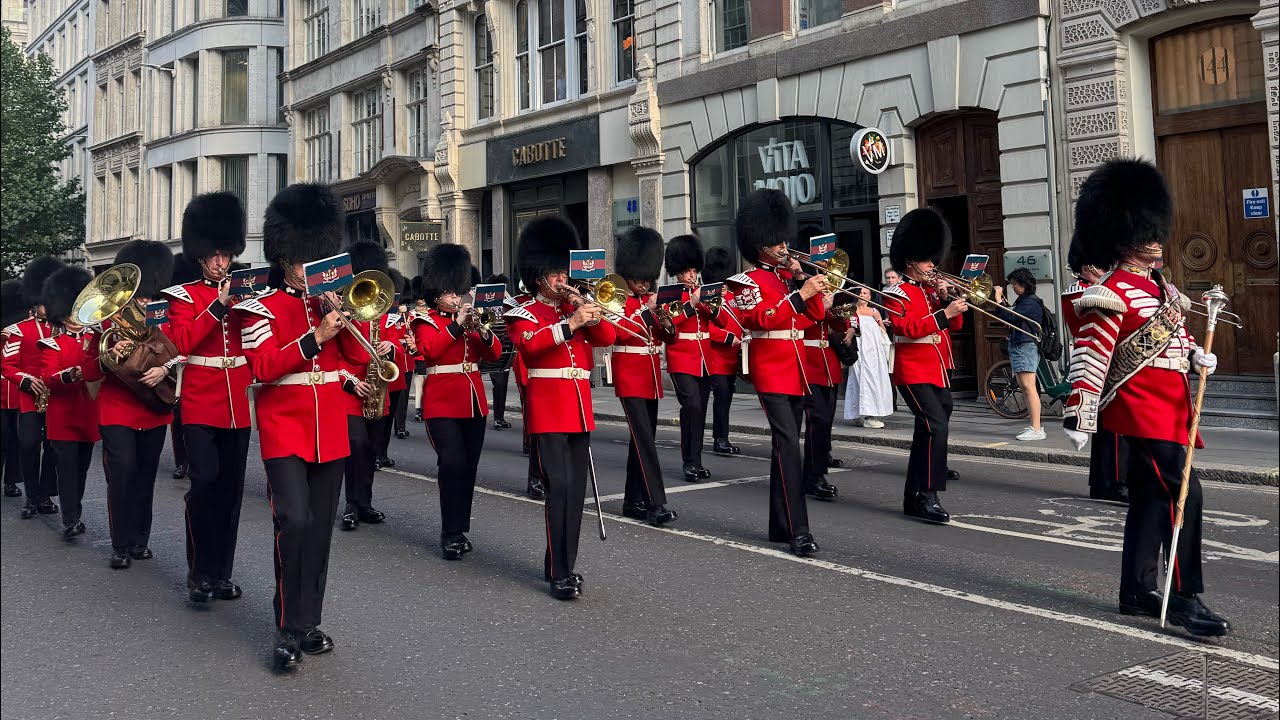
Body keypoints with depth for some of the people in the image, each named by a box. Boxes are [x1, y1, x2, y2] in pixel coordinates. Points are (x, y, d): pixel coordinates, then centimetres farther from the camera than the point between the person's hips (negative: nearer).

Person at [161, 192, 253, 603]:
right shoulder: (184, 295, 2)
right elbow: (181, 342, -15)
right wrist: (218, 306, -17)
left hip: (237, 407, 4)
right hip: (201, 406, -4)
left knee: (231, 490, 6)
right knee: (205, 482, -14)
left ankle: (221, 573, 15)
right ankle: (198, 574, -4)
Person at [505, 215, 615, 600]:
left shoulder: (575, 308, 17)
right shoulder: (525, 314, 1)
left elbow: (607, 337, 4)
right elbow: (529, 344, -20)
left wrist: (590, 313, -12)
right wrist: (571, 323, -28)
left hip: (580, 408, 6)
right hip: (547, 409, -6)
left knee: (576, 489, 8)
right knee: (559, 486, -14)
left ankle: (561, 562, 19)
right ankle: (560, 575, -10)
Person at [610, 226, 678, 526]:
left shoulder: (651, 300, 14)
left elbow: (666, 337, 12)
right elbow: (622, 331, -21)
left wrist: (667, 325, -9)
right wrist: (646, 310, -23)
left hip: (651, 376, 8)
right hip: (629, 376, -7)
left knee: (645, 437, 10)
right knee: (644, 439, -14)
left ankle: (634, 501, 18)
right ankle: (656, 504, -19)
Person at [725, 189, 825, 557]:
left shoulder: (790, 276, 15)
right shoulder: (748, 282, -5)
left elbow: (816, 314, 9)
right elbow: (762, 319, -20)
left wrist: (804, 278, -1)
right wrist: (798, 293, -26)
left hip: (797, 369, 7)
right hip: (771, 371, -7)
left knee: (786, 445, 10)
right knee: (789, 444, -17)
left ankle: (780, 526, 18)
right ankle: (799, 532, -19)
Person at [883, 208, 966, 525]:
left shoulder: (931, 289, 16)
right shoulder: (898, 293, -7)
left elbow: (954, 325, 14)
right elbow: (910, 327, -22)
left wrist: (951, 301, -2)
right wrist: (944, 313, -27)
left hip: (939, 373, 9)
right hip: (915, 373, -9)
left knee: (927, 432, 12)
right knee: (937, 427, -21)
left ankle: (914, 497, 20)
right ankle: (926, 498, -19)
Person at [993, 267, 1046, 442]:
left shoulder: (1031, 301, -12)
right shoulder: (1022, 300, 20)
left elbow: (1010, 318, -20)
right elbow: (1007, 318, 21)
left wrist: (998, 301, -13)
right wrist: (1000, 303, 11)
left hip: (1026, 346, -11)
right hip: (1017, 345, 11)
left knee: (1028, 386, -14)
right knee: (1024, 387, 12)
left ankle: (1036, 429, -16)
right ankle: (1034, 426, 17)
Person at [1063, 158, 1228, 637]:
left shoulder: (1159, 285, 15)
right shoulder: (1113, 294, -15)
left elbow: (1176, 332, 27)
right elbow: (1089, 356, -20)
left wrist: (1195, 354, 4)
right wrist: (1078, 417, -24)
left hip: (1167, 410, 10)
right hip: (1146, 412, -10)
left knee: (1149, 500, 13)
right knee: (1184, 496, -13)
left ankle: (1137, 593, 21)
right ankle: (1185, 599, -6)